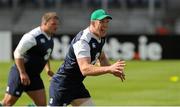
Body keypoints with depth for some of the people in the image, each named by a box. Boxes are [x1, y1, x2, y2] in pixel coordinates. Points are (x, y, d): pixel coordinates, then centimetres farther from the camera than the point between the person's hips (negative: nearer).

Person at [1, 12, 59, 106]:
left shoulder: (50, 38, 8)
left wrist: (48, 69, 11)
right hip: (20, 74, -8)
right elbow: (18, 53, -21)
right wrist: (22, 73, -23)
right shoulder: (33, 37, -20)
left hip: (34, 76, 8)